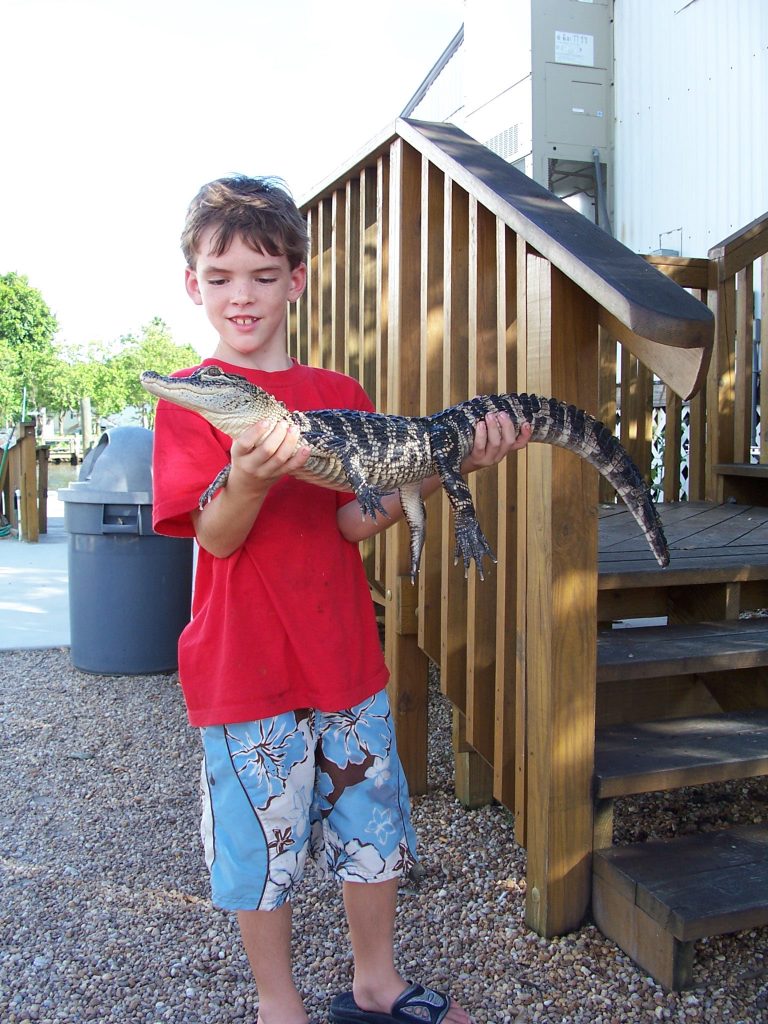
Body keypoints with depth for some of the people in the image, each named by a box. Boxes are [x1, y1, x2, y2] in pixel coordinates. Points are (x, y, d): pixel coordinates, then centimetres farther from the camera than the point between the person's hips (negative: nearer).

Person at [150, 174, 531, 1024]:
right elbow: (217, 537, -13)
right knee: (264, 847, 9)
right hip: (245, 666, -4)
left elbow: (354, 521, -4)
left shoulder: (342, 395, 6)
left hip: (346, 653, 4)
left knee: (374, 828, 15)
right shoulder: (187, 399, -5)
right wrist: (249, 480, -34)